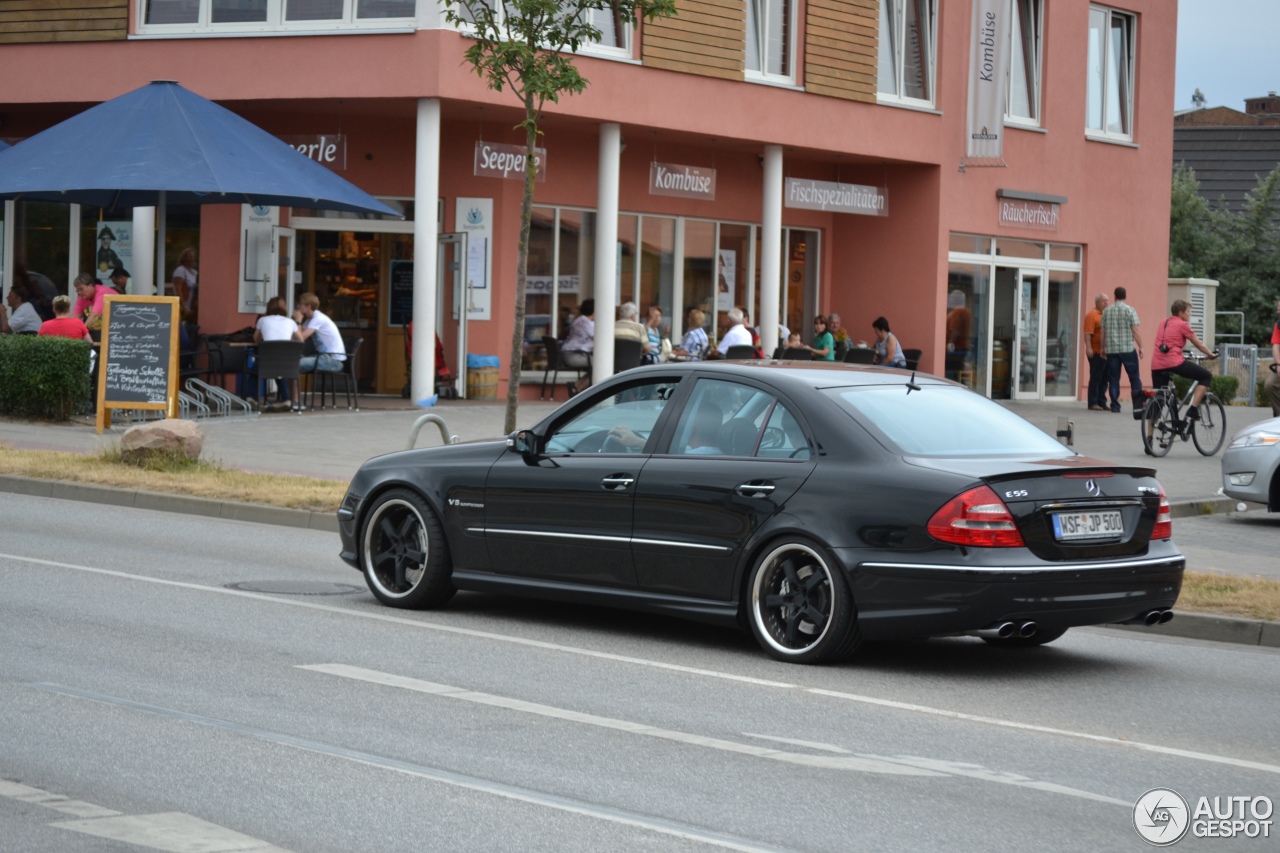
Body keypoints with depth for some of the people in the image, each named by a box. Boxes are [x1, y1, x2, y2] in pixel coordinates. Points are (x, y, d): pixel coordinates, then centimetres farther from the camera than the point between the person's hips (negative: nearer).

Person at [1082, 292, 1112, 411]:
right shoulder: (1092, 315, -8)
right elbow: (1088, 333, -16)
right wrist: (1088, 348, -24)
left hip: (1107, 353, 8)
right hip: (1097, 353, -8)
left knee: (1104, 379, 10)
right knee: (1095, 378, -4)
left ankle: (1102, 403, 15)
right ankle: (1093, 403, -1)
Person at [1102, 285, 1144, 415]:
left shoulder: (1107, 311, 7)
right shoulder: (1129, 310, -4)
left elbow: (1103, 331, 10)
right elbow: (1135, 331, -8)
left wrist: (1103, 347, 19)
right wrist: (1140, 347, -4)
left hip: (1111, 349, 3)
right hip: (1128, 349, -3)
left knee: (1114, 379, 6)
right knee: (1134, 377, 4)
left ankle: (1115, 405, 3)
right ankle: (1138, 403, -2)